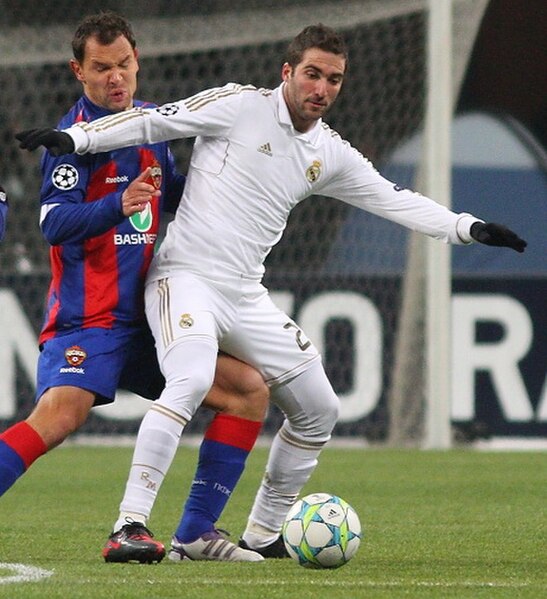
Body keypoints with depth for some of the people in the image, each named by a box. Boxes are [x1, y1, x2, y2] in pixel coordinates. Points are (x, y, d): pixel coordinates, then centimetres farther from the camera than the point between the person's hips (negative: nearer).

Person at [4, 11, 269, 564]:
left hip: (142, 320, 8)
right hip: (86, 318, -8)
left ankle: (196, 532, 5)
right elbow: (54, 221, -20)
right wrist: (118, 206, -34)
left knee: (248, 390, 4)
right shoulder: (74, 134, -9)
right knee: (60, 413, -30)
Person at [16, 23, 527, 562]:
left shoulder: (330, 154, 11)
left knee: (319, 411, 11)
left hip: (247, 296, 8)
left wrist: (469, 228, 7)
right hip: (185, 276, -8)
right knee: (191, 380, -34)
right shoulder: (240, 107, -6)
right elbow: (153, 122, -6)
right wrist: (74, 139, -16)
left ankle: (262, 535, 25)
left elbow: (393, 199, 16)